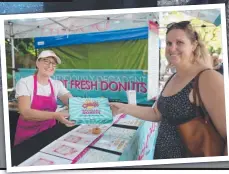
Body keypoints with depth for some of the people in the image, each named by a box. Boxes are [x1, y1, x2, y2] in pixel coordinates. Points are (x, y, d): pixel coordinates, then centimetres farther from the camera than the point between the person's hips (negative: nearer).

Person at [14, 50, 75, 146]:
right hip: (28, 135, -3)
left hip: (49, 132, 3)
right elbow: (25, 113, -21)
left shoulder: (57, 84, 2)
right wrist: (55, 115, -33)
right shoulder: (24, 83, -10)